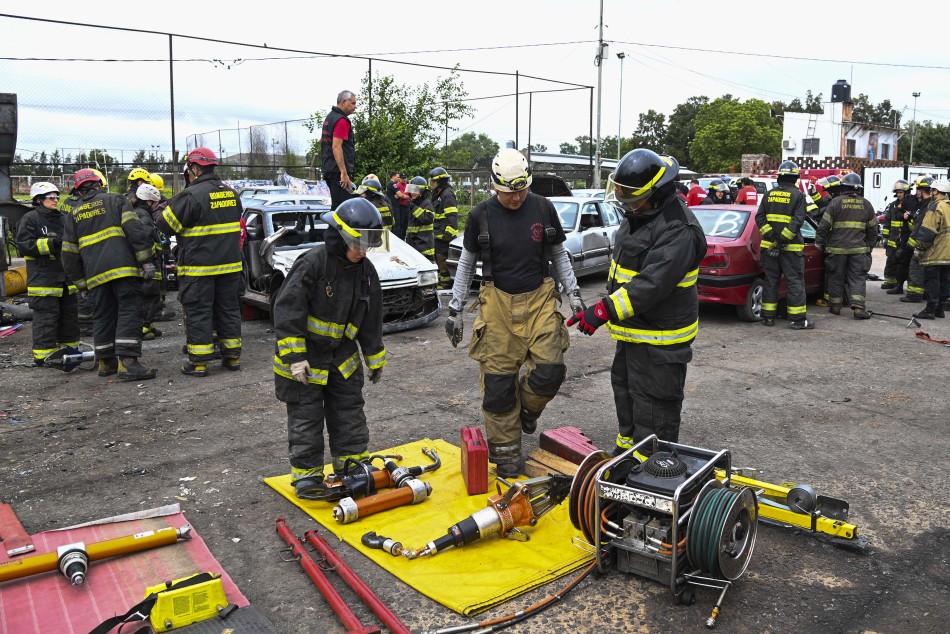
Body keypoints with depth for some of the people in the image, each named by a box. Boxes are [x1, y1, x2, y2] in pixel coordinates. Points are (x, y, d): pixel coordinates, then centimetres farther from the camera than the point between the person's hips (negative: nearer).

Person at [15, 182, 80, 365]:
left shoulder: (62, 218, 18)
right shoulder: (30, 219, -4)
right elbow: (23, 245, -12)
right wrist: (51, 243, -20)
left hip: (66, 274, 7)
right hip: (43, 276, -7)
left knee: (70, 312, 12)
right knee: (46, 316, -8)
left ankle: (69, 347, 23)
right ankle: (43, 354, -2)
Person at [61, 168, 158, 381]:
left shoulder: (73, 214, 21)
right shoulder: (116, 200, 9)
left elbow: (69, 254, 18)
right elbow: (134, 230, -6)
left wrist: (82, 283, 24)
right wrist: (145, 260, -6)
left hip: (95, 274, 5)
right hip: (123, 267, -4)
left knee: (103, 315, 14)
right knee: (129, 311, -7)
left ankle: (106, 362, 22)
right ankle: (128, 362, -16)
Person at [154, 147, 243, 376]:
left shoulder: (191, 195, -15)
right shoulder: (231, 193, 9)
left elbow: (165, 225, -7)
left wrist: (156, 211, 13)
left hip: (198, 267, -6)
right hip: (230, 265, 6)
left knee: (198, 313, 1)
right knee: (229, 309, 13)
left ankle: (198, 362, 5)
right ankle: (232, 357, 17)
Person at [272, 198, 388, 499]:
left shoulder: (366, 271, -1)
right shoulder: (312, 263, -22)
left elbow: (371, 320, 9)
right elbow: (287, 311, -22)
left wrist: (375, 359, 12)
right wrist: (295, 357, -25)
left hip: (343, 357, 6)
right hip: (304, 358, -6)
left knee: (350, 412, 12)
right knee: (306, 417, 3)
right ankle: (306, 474, 15)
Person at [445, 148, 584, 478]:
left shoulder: (543, 208, 2)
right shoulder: (481, 215, -1)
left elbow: (559, 254, 13)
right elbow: (466, 264, 9)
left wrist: (574, 293, 6)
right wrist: (454, 309, 7)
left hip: (540, 299, 1)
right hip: (498, 302, -1)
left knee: (550, 370, -13)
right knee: (498, 382, -2)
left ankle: (527, 406, 23)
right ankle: (506, 455, 13)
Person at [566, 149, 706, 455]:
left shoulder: (678, 229, -25)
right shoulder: (637, 214, 8)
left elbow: (652, 284, -33)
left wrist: (605, 309, -35)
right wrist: (609, 303, 25)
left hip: (660, 338, -11)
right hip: (633, 330, 11)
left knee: (653, 408, -2)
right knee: (625, 389, 24)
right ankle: (626, 450, 44)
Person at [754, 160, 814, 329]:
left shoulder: (770, 194, 7)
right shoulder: (798, 195, -5)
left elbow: (759, 217, 2)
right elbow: (798, 220, -14)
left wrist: (770, 235, -6)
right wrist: (783, 239, -15)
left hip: (770, 245, 4)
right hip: (791, 247, -4)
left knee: (771, 280, 10)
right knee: (794, 282, -1)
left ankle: (768, 317, 12)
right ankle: (798, 320, 0)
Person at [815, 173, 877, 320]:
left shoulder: (836, 202, -4)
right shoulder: (866, 204, 7)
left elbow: (824, 225, -5)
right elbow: (872, 229, 14)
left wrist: (819, 243, 6)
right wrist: (869, 246, 25)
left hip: (837, 248, -2)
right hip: (859, 249, 2)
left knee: (836, 277, 8)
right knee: (858, 278, 3)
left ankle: (835, 306, 16)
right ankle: (859, 308, -8)